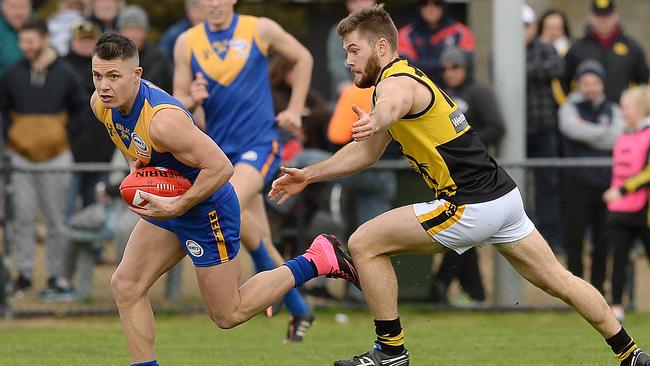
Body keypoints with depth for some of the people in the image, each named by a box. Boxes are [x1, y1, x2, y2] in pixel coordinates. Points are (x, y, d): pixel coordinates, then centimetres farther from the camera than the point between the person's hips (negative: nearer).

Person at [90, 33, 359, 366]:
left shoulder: (162, 120, -35)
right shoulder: (102, 104, -8)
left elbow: (220, 167, -31)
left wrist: (176, 208, -28)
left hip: (207, 210, -8)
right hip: (168, 205, 8)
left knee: (229, 314, 3)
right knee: (125, 286, -1)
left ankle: (317, 261, 13)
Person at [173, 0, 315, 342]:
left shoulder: (261, 30, -2)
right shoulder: (187, 42, 4)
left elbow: (303, 58, 13)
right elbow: (178, 104, 7)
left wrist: (294, 110, 7)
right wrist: (193, 100, -16)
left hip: (259, 143, -4)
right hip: (220, 148, 4)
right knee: (259, 241, 4)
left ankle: (268, 275, -7)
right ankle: (299, 311, 18)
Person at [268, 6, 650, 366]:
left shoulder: (397, 82, -14)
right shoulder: (408, 77, 17)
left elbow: (394, 104, -43)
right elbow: (367, 151, 27)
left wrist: (375, 119, -66)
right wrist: (308, 175, 23)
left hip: (470, 208, -10)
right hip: (503, 196, 10)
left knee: (364, 244, -5)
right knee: (558, 280, 19)